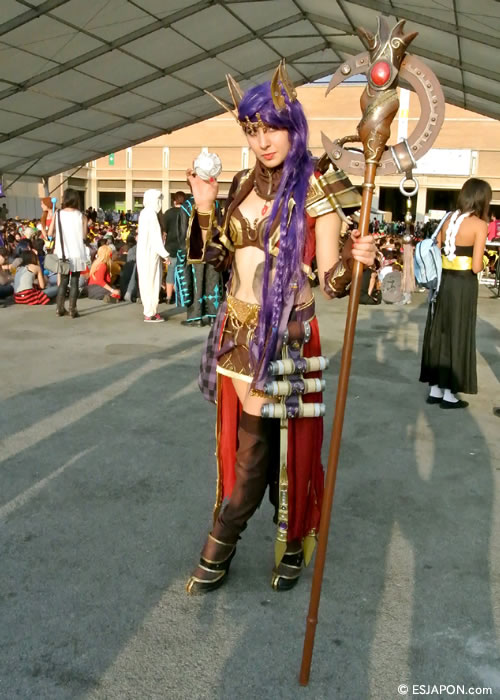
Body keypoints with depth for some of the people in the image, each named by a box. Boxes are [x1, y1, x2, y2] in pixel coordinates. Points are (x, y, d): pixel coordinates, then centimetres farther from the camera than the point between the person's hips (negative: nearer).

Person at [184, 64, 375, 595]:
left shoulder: (316, 190, -8)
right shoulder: (244, 185, 8)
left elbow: (330, 282, -12)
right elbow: (218, 258, 11)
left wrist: (353, 260, -32)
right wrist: (205, 210, -1)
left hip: (283, 336, -5)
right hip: (237, 332, 6)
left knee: (267, 444, 2)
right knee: (250, 439, 10)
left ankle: (219, 547, 23)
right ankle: (290, 543, 28)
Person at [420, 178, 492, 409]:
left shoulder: (449, 219, 6)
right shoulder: (479, 225, -11)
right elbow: (476, 267, -14)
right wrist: (477, 261, 6)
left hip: (442, 282, 6)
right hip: (463, 286, -6)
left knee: (439, 334, 13)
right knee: (458, 337, 5)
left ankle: (435, 389, 21)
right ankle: (449, 394, 12)